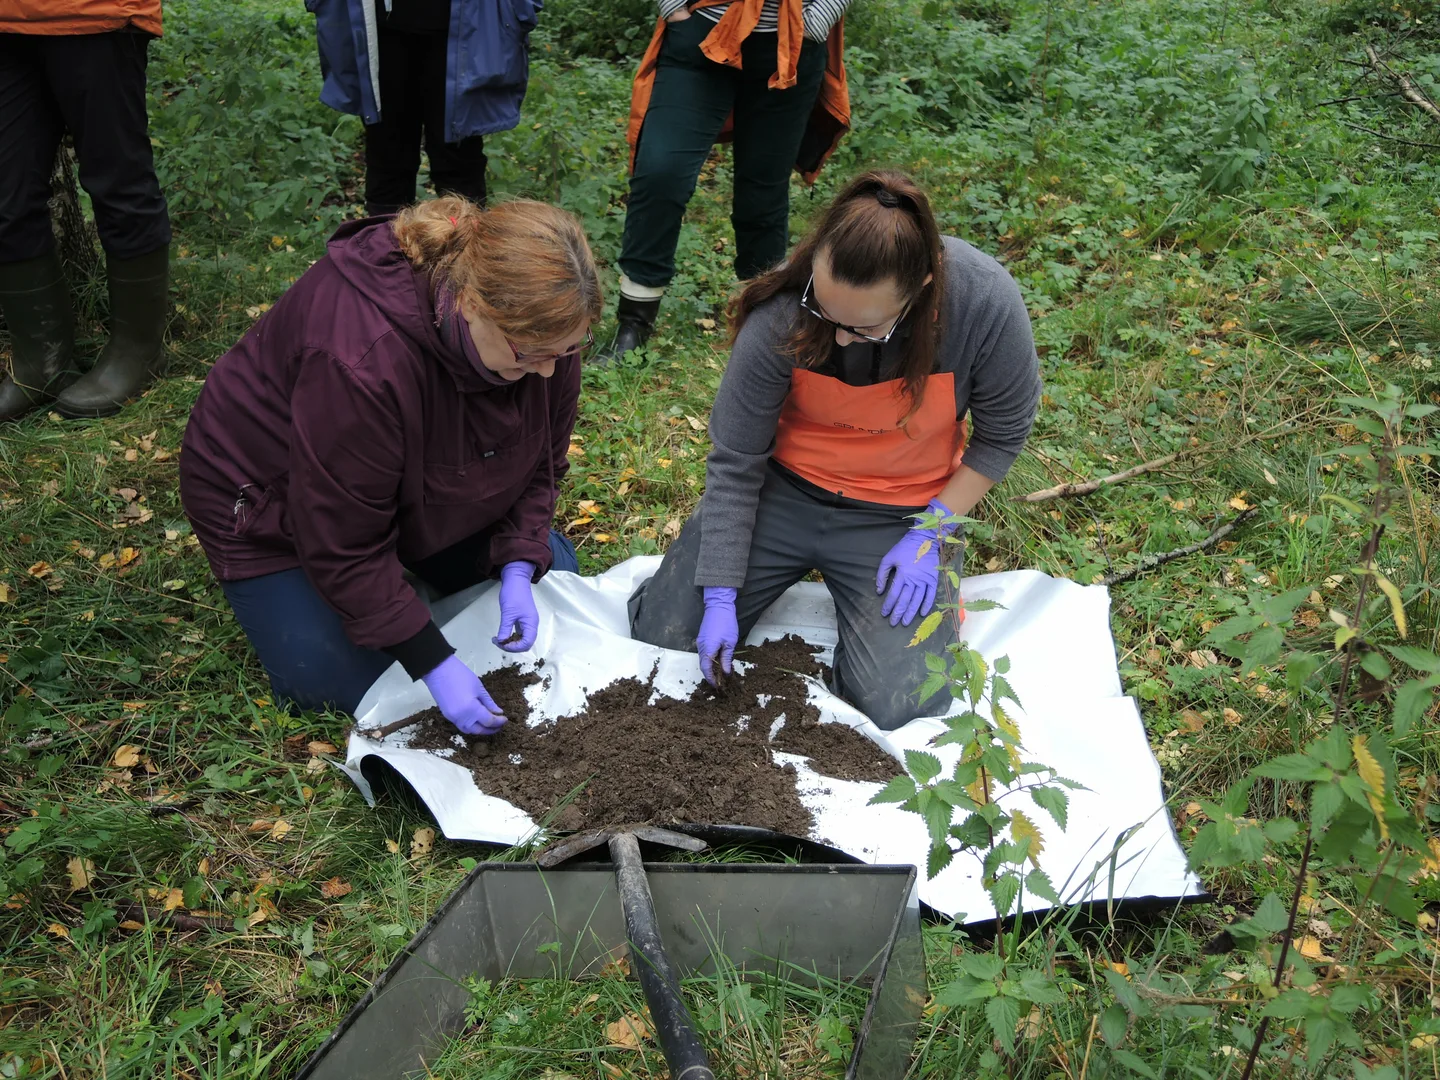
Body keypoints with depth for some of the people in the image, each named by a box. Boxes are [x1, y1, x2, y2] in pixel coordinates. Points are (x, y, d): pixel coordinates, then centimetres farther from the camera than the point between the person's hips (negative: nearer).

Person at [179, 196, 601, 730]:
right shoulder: (362, 360, -44)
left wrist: (519, 570, -21)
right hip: (274, 500, -6)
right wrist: (435, 665, -32)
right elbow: (343, 546, -34)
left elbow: (541, 461, -7)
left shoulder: (540, 329, -23)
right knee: (342, 682, -14)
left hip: (421, 493, 6)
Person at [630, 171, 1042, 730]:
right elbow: (734, 461, -15)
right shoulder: (781, 314, -26)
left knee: (897, 706, -13)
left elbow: (1002, 433, -8)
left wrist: (931, 532, -14)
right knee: (661, 632, -3)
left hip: (901, 512, -1)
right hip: (787, 489, 1)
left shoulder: (986, 302, -27)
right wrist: (721, 597, -16)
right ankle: (797, 564, 23)